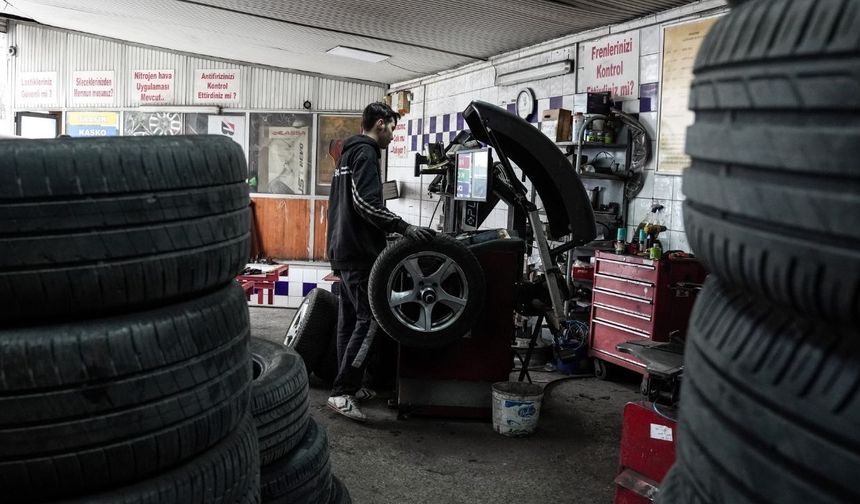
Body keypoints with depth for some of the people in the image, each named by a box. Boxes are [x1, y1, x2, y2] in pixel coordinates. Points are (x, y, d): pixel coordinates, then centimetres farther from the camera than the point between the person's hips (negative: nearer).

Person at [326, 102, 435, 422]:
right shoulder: (366, 153, -11)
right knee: (370, 319, -11)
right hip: (359, 252, -11)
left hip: (344, 249, 11)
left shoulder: (350, 152, 21)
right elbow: (366, 203, -24)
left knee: (350, 319, 12)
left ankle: (349, 386, 18)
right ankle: (342, 392, -13)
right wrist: (404, 228, -27)